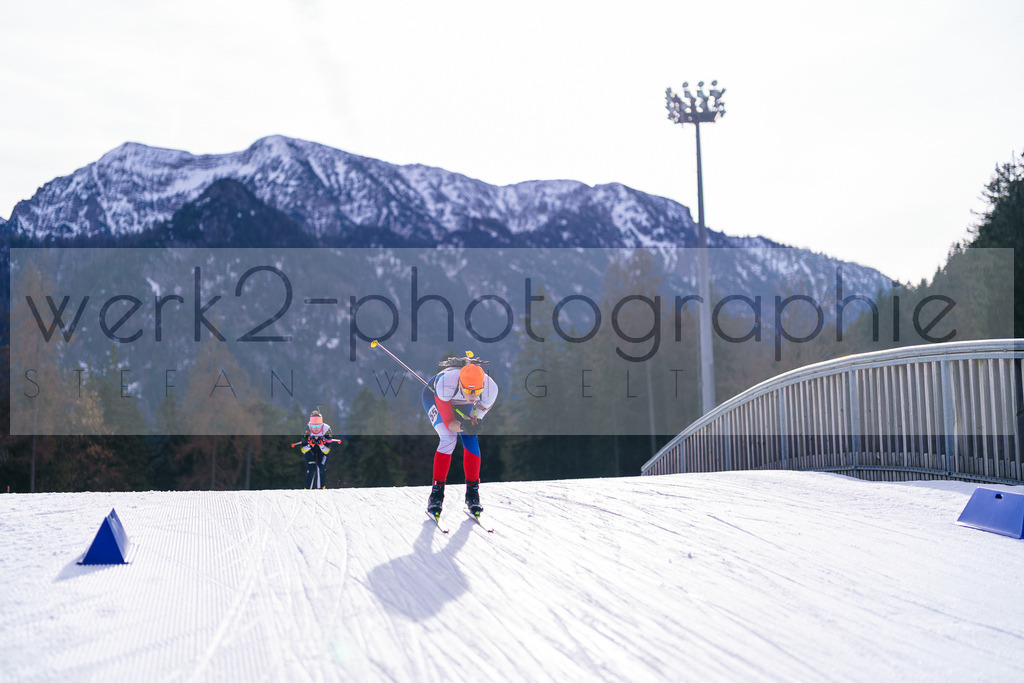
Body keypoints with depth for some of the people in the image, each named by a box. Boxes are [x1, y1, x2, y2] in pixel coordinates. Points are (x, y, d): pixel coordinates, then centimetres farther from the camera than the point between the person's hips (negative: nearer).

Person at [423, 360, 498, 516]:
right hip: (434, 397, -3)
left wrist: (472, 424, -37)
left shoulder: (491, 388, -36)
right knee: (449, 438, -21)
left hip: (463, 404, 3)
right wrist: (466, 425, -51)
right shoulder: (446, 382, -45)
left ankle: (472, 492, -3)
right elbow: (449, 422, -34)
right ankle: (436, 492, -12)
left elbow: (478, 414, -17)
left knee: (471, 440, -14)